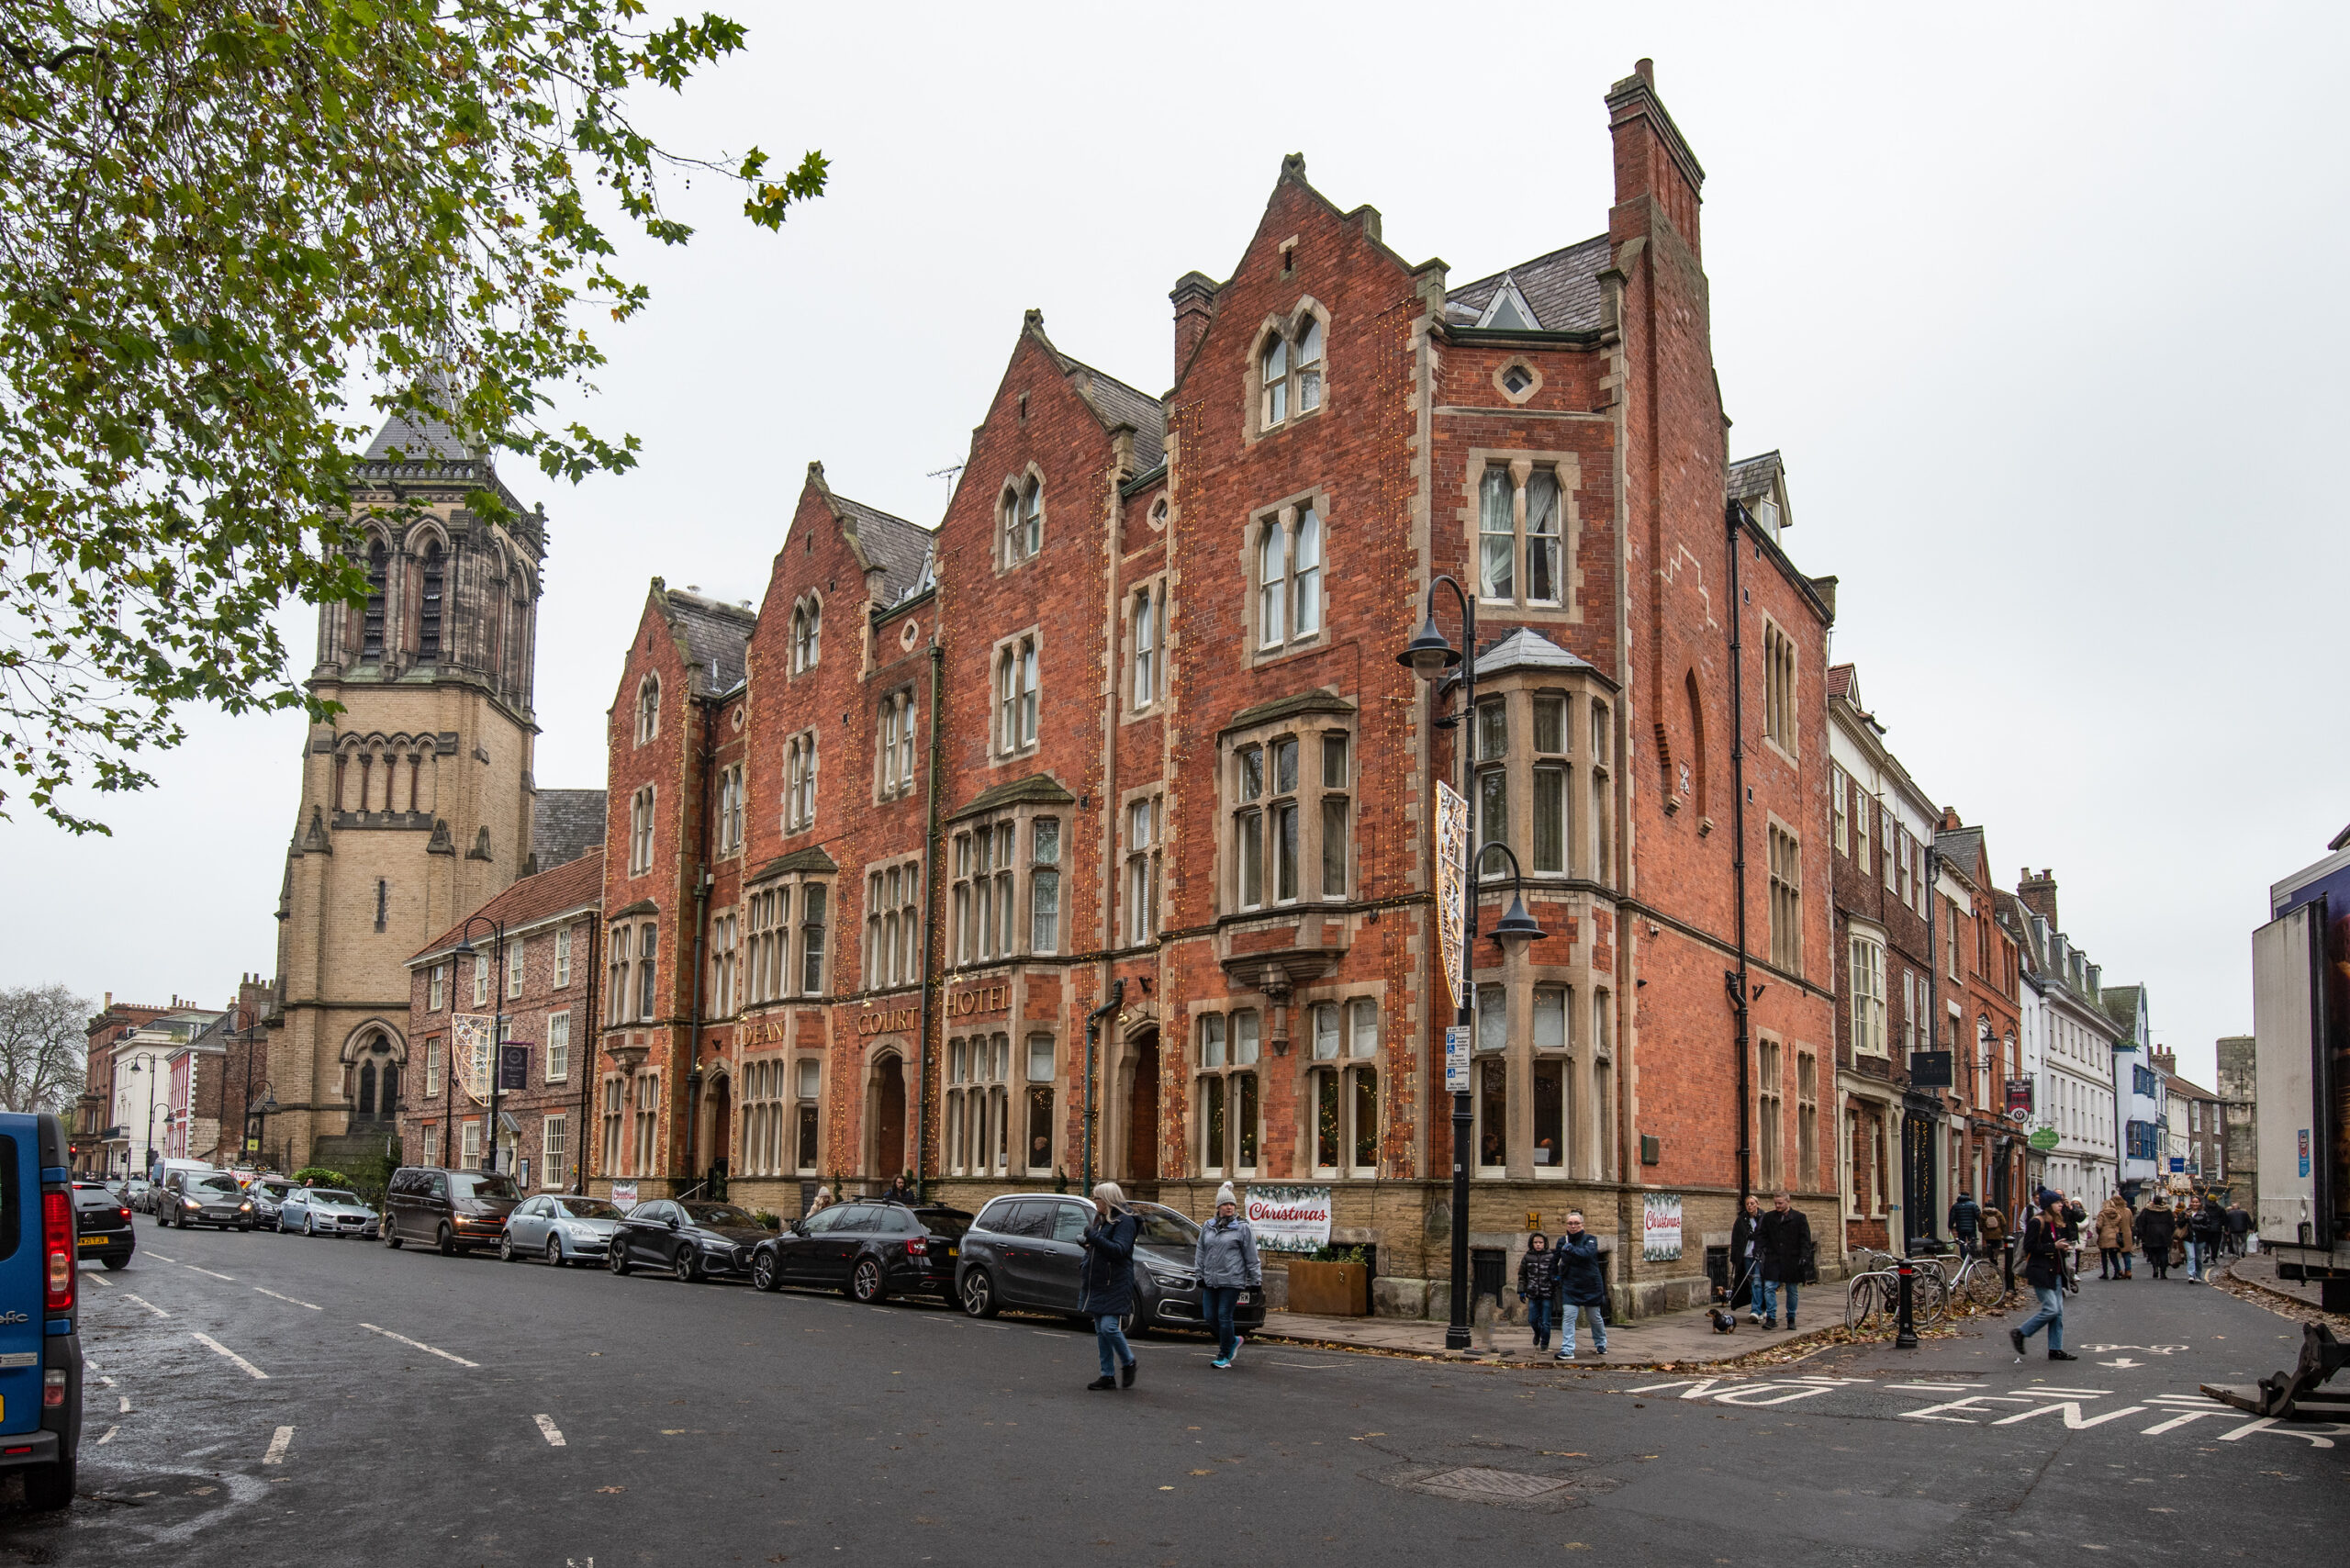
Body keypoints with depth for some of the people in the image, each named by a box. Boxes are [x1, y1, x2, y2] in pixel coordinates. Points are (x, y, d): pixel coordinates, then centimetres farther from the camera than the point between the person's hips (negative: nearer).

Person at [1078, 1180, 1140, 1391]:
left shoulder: (1124, 1221, -11)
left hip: (1116, 1285, -9)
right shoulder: (1101, 1220, 17)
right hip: (1097, 1283, 9)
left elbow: (1119, 1249, -21)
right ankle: (1108, 1375, 13)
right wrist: (1086, 1244, 6)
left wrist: (1094, 1237, -24)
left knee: (1109, 1326, -14)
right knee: (1101, 1330, 8)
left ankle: (1128, 1362, 9)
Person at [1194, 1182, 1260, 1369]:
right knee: (1210, 1317, 3)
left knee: (1224, 1316, -6)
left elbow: (1251, 1256, -1)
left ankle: (1224, 1357, 6)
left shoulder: (1242, 1228, -2)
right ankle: (1234, 1340, 27)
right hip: (1211, 1281, 5)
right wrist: (1200, 1274, 14)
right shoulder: (1207, 1227, 12)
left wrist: (1254, 1280, -1)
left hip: (1232, 1281, -5)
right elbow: (1200, 1253, 19)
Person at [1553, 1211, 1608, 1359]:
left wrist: (1571, 1249, -39)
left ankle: (1601, 1344, 33)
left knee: (1595, 1317, 11)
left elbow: (1588, 1253, -29)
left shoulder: (1590, 1239, -8)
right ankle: (1567, 1350, -12)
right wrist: (1556, 1274, 8)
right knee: (1568, 1317, -10)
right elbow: (1555, 1260, 21)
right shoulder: (1562, 1241, 5)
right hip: (1570, 1286, 2)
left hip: (1591, 1285, -2)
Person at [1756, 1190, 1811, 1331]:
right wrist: (1758, 1249, -4)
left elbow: (1805, 1238, -1)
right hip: (1773, 1259, 2)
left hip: (1792, 1260, -1)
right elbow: (1760, 1234, 10)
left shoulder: (1799, 1218, 0)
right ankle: (1771, 1318, -7)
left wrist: (1804, 1255, -10)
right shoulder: (1768, 1217, 8)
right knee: (1769, 1287, -10)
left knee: (1792, 1291, 8)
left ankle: (1791, 1319, 20)